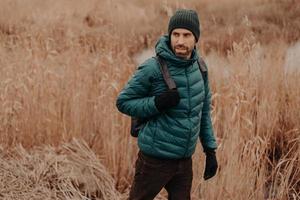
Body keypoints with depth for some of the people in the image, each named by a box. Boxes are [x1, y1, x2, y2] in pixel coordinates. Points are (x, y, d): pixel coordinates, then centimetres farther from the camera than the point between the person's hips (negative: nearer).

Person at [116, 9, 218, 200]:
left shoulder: (199, 68, 3)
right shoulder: (153, 68, -15)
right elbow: (123, 102, -9)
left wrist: (210, 149, 10)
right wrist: (157, 103, -23)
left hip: (185, 160, 5)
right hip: (155, 159, -5)